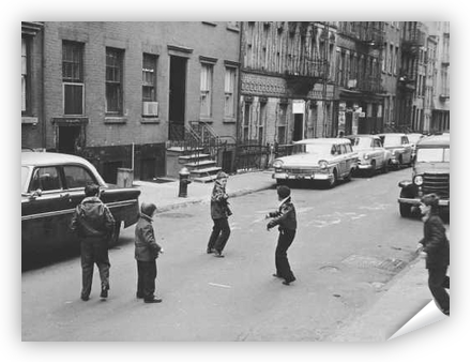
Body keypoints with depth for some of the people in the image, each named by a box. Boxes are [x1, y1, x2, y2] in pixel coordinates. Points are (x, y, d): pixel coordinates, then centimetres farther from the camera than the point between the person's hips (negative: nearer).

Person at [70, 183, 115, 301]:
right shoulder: (102, 207, -8)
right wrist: (107, 236, 1)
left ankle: (85, 294, 14)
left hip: (85, 241, 1)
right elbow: (111, 223, -13)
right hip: (100, 240, -1)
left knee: (86, 266, 11)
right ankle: (105, 283, -7)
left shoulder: (80, 207, -4)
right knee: (103, 263, 15)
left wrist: (80, 236, 6)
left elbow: (73, 225, -7)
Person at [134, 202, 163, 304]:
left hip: (140, 255, 10)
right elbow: (149, 240, -29)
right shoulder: (146, 225, -23)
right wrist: (158, 248, -20)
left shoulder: (140, 222, 11)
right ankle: (148, 296, 4)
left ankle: (140, 293, 32)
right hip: (147, 255, -10)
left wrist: (156, 248, 21)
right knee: (149, 276, -2)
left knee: (142, 274, 20)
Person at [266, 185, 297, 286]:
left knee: (281, 254, -6)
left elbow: (281, 218, -35)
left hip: (287, 232, -10)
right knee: (279, 252, 22)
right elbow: (280, 212, 26)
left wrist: (270, 224, -25)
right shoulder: (285, 204, 9)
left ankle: (289, 277, -6)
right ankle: (280, 273, 35)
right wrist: (270, 214, 9)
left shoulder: (288, 206, -23)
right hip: (285, 231, 10)